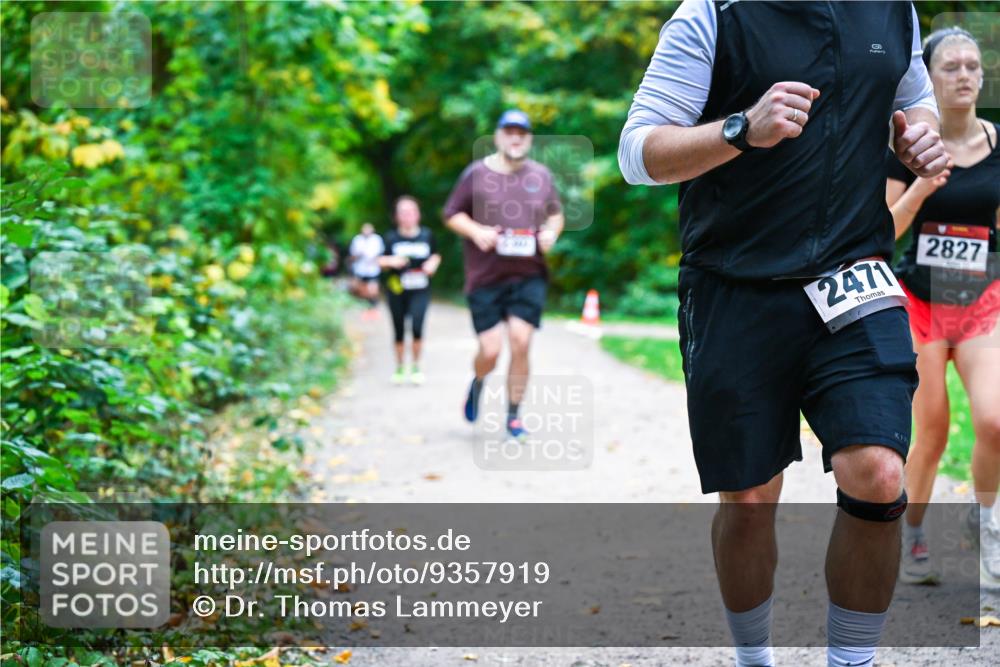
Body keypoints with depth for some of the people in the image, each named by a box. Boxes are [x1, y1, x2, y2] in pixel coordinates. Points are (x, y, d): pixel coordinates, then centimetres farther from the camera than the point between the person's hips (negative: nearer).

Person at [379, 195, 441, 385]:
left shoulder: (426, 235, 1)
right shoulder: (392, 238, -2)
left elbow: (435, 255, 15)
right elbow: (381, 261, 3)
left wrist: (432, 264, -6)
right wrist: (392, 261, -17)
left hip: (420, 290, 0)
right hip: (396, 290, 0)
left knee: (417, 326, -17)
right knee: (399, 330, 8)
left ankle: (415, 366, 2)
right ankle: (400, 367, 28)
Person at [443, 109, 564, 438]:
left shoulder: (541, 175, 9)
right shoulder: (477, 174, -1)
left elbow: (556, 213, 21)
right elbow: (451, 214, 5)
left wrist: (551, 232, 0)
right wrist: (476, 231, -13)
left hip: (529, 276, 2)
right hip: (485, 277, -2)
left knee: (520, 343, -10)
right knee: (490, 351, -5)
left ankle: (514, 414, 6)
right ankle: (478, 382, 32)